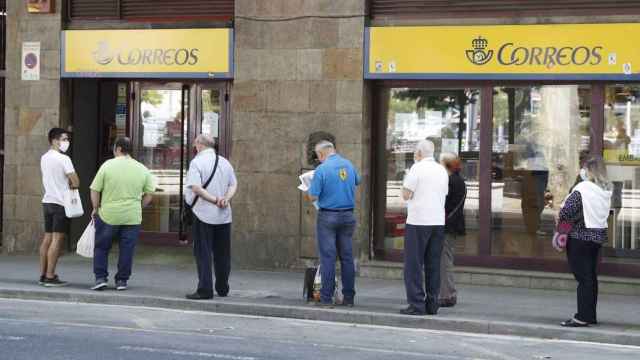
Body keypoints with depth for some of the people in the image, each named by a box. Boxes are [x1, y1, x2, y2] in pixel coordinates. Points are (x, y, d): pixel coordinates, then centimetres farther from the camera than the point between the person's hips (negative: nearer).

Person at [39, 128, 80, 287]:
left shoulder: (44, 158, 13)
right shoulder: (63, 159, -13)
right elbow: (76, 182, -16)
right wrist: (70, 185, 4)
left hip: (47, 201, 8)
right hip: (61, 203, -8)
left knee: (47, 238, 11)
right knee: (57, 239, -7)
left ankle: (43, 274, 13)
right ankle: (50, 277, -9)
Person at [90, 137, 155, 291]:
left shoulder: (107, 166, -5)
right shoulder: (142, 169, 3)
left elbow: (95, 190, -4)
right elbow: (148, 195, 6)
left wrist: (96, 209, 9)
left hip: (108, 215, -2)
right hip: (132, 218, 2)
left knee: (101, 247, 12)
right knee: (126, 250, 9)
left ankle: (101, 278, 6)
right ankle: (122, 280, 12)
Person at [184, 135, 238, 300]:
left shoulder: (197, 162, -8)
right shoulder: (225, 162, 10)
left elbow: (196, 187, -18)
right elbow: (233, 185, 9)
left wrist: (215, 199, -13)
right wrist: (226, 199, -6)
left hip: (204, 214, -5)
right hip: (224, 215, 5)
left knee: (203, 253, 0)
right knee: (222, 253, 13)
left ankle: (205, 290, -4)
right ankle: (222, 289, 20)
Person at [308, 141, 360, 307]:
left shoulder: (321, 169, -13)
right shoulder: (348, 165, 5)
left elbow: (313, 196, -13)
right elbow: (357, 181, 24)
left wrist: (311, 187, 8)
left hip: (328, 216, -5)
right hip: (348, 215, 5)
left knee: (328, 257, -2)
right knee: (347, 256, 8)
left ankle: (326, 298, -3)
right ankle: (348, 297, 10)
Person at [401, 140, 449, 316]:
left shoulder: (417, 168, -7)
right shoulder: (442, 171, 12)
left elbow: (406, 195, -9)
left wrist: (407, 189, 11)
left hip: (418, 222, -6)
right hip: (438, 222, 6)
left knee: (414, 265, -3)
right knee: (433, 265, 9)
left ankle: (416, 304, -7)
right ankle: (432, 304, 10)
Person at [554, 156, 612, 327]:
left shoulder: (582, 189, -18)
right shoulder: (606, 190, 5)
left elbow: (566, 212, -20)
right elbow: (605, 213, 11)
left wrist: (560, 228, -2)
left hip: (580, 236, -7)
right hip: (598, 235, 7)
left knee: (583, 277, -5)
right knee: (591, 276, 14)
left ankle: (583, 317, -4)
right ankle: (590, 316, 20)